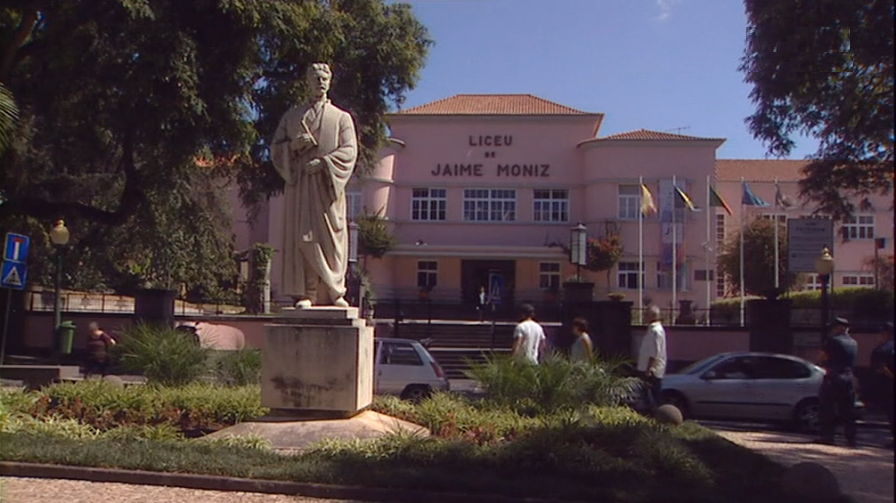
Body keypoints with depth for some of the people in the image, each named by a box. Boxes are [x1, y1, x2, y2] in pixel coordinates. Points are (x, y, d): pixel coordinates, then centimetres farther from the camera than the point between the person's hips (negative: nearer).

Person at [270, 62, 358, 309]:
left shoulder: (342, 118, 14)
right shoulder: (291, 116, 18)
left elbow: (349, 151, 0)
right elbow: (276, 149, 13)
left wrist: (322, 162, -15)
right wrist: (294, 145, -8)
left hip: (328, 186, 0)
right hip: (299, 186, 1)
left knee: (332, 238, -3)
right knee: (301, 237, -7)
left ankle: (334, 291, 4)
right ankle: (304, 294, -7)